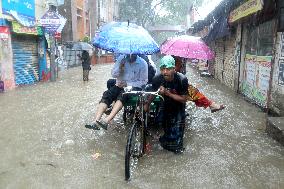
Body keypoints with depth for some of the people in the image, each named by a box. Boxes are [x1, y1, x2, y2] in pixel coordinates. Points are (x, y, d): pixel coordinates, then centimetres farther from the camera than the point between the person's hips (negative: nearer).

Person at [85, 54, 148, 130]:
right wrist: (120, 67, -16)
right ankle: (96, 122, -35)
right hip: (119, 85, 4)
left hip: (134, 87, -4)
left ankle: (107, 120, -48)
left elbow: (144, 81, -6)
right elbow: (113, 74, 6)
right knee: (106, 95, -25)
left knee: (122, 95, -36)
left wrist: (128, 84, -15)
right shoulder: (121, 58, 3)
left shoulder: (142, 63, -7)